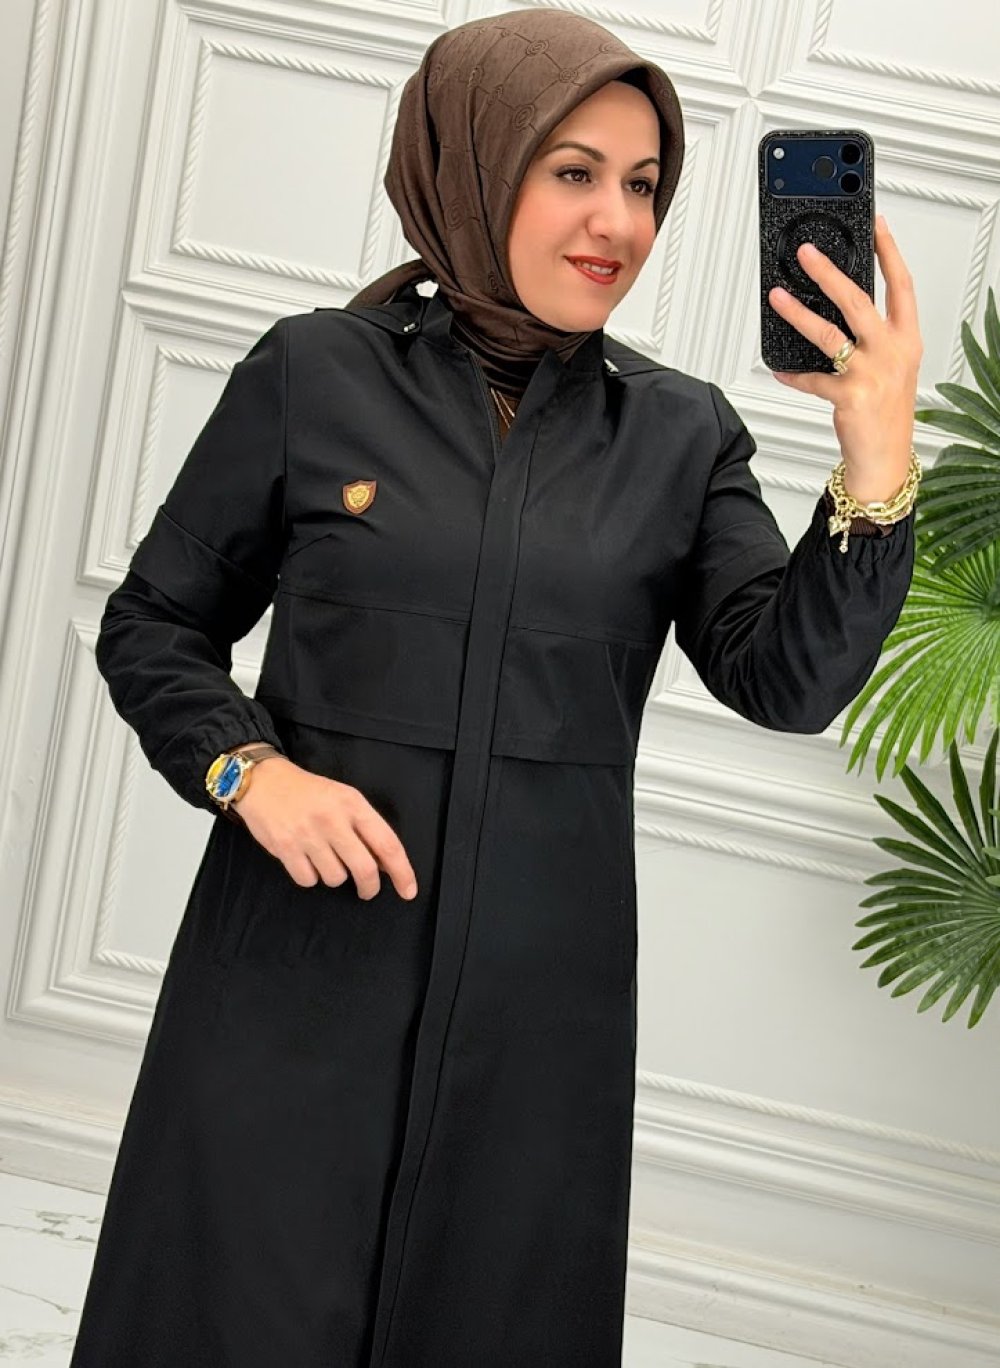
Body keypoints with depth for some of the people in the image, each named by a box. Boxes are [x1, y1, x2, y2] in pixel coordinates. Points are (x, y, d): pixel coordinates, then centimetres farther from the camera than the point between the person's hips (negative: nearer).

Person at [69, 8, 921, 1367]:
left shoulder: (682, 435, 4)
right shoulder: (313, 374, -2)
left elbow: (788, 680, -7)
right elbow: (152, 625, 5)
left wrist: (876, 466, -20)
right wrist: (251, 770, -12)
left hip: (539, 996, 2)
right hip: (300, 963, -2)